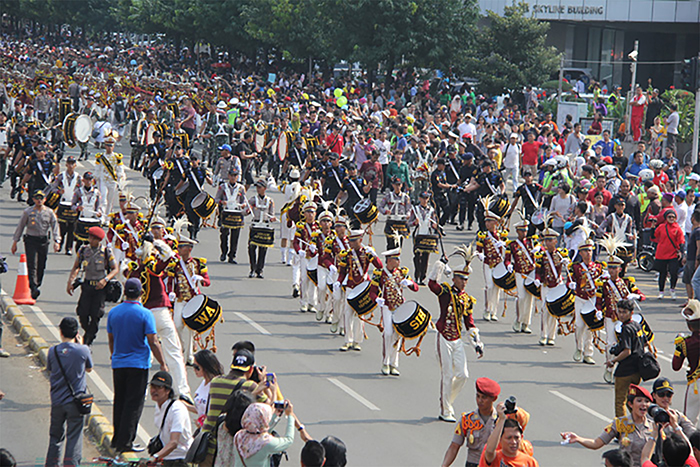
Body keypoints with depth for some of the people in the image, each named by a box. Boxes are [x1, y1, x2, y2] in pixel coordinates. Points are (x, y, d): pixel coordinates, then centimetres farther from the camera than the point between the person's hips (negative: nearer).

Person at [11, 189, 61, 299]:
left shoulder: (49, 212, 6)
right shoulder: (28, 212, 3)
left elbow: (55, 227, 2)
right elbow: (20, 227, 7)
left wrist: (56, 241, -12)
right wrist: (15, 242, 6)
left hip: (44, 241, 2)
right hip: (30, 240, -2)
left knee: (41, 267, 5)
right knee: (32, 265, -13)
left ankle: (37, 286, 18)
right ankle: (34, 288, -22)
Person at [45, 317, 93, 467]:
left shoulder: (53, 351, -5)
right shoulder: (83, 350, -10)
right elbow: (89, 369, 8)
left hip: (57, 400, 2)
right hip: (76, 401, -2)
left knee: (56, 435, 16)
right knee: (74, 437, 3)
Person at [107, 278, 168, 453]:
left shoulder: (113, 312, 3)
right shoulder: (145, 314, -11)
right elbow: (153, 342, -12)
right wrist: (163, 364, -4)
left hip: (118, 364, 5)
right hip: (138, 364, -5)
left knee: (119, 401, 15)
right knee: (134, 404, -1)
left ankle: (117, 438, 21)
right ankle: (125, 442, -3)